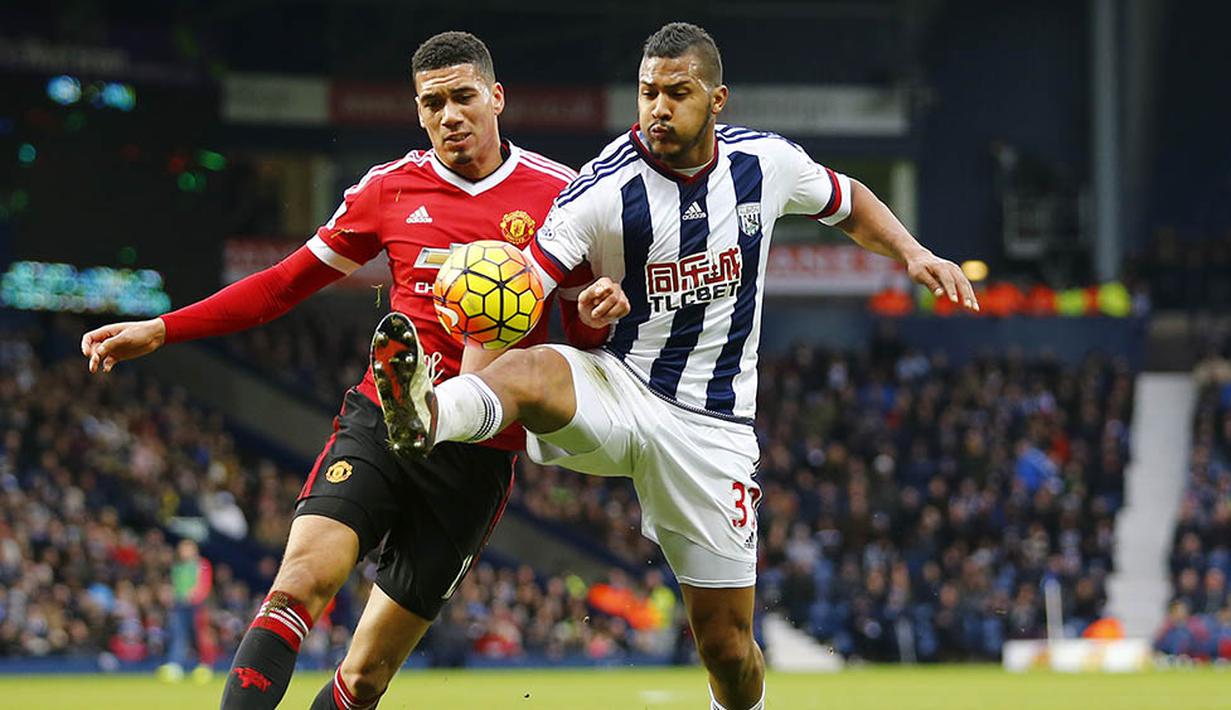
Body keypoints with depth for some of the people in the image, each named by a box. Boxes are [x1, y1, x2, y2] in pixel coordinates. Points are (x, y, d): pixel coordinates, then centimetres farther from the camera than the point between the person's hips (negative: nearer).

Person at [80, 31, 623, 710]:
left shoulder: (557, 194, 2)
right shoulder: (391, 188, 8)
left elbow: (584, 334, 9)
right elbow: (290, 281, 15)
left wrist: (596, 314, -17)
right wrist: (160, 330, 10)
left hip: (478, 454, -1)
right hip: (381, 420, 1)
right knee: (301, 580, -24)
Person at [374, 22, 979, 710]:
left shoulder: (768, 161, -2)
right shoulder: (606, 191, -14)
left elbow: (847, 201, 20)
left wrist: (913, 253, 6)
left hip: (711, 424, 3)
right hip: (613, 391, -3)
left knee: (726, 642, 3)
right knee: (527, 372, -39)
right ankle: (425, 416, -71)